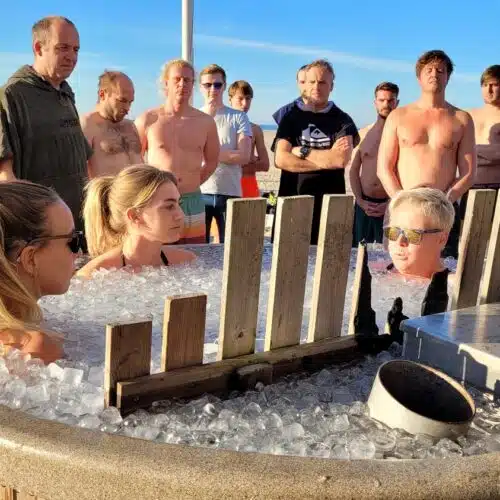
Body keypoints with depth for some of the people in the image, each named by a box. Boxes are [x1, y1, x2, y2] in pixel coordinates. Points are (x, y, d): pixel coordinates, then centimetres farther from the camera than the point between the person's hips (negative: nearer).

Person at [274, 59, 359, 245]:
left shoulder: (342, 120, 6)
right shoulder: (291, 117, 10)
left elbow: (342, 159, -12)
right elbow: (281, 159, -5)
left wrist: (301, 151, -5)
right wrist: (325, 161, -10)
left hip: (330, 205, -1)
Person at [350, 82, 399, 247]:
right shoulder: (363, 134, 9)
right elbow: (353, 170, 8)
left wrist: (391, 203, -13)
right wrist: (360, 201, -3)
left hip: (390, 206, -3)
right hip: (364, 204, 3)